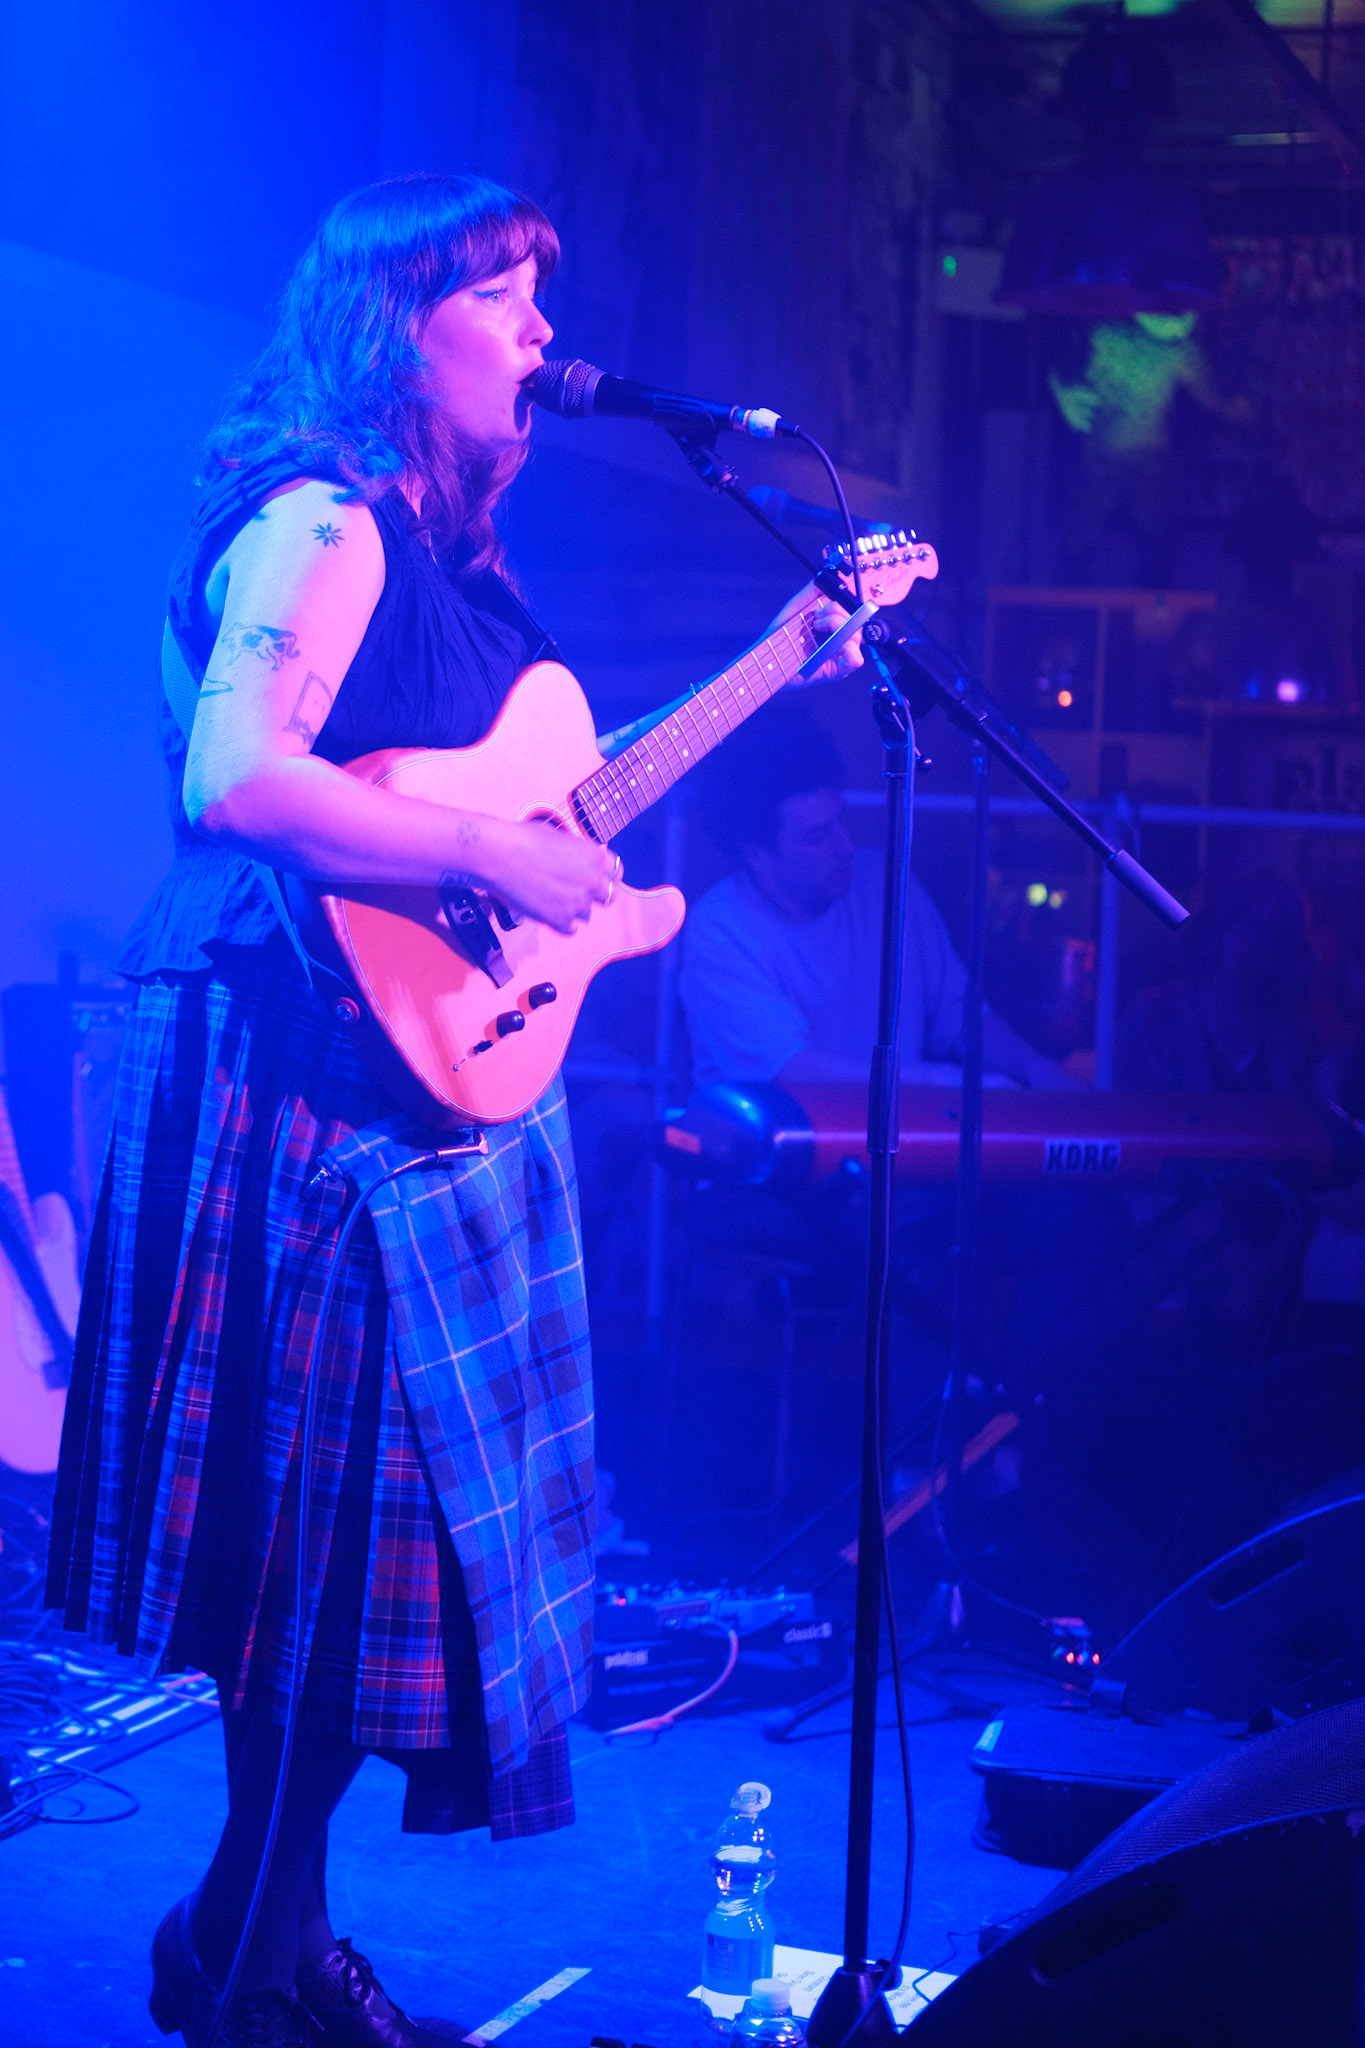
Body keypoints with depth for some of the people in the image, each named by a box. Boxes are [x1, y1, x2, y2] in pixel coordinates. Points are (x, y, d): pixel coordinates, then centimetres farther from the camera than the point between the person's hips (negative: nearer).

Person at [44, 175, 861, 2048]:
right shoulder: (324, 523, -13)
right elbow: (233, 777, -27)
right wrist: (493, 857, -23)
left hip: (440, 1075, 10)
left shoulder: (448, 550, 17)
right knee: (347, 1525, -3)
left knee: (369, 1536, 13)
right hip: (322, 1087, -10)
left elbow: (523, 787, 20)